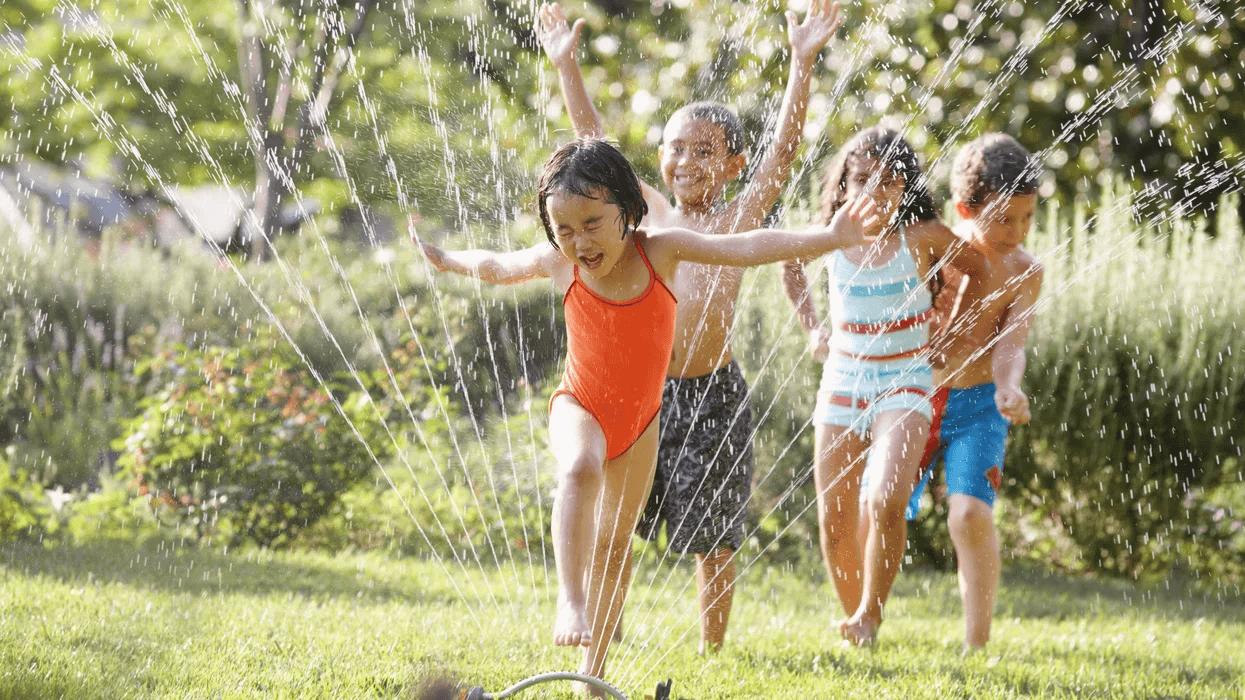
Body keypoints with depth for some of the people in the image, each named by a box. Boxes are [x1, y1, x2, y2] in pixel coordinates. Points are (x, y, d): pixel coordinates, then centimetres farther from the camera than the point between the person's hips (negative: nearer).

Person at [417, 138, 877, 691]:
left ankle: (594, 666, 23)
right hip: (580, 406, -2)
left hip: (639, 417, 2)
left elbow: (745, 248, -26)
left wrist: (827, 237, -36)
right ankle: (570, 598, -40)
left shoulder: (659, 250, -19)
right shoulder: (557, 264, -16)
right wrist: (446, 260, 22)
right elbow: (498, 267, 6)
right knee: (580, 468, -37)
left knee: (616, 540, 12)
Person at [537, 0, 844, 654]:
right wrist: (566, 64, 5)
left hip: (712, 397, -3)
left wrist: (802, 62, -19)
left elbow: (785, 144, -9)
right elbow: (593, 139, 10)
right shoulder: (647, 210, 8)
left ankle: (711, 656, 15)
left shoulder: (737, 220, 0)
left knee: (712, 538, 4)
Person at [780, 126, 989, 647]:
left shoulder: (922, 238, -9)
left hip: (905, 384, -3)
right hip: (842, 382, 3)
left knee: (886, 500, -26)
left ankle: (872, 613, -8)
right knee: (834, 521, 4)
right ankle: (854, 622, 25)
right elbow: (790, 264, 21)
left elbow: (983, 271, 5)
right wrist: (811, 328, 15)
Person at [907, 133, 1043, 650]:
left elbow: (1009, 347, -13)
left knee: (971, 515, -20)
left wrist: (1009, 391, -34)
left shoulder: (1025, 273, -6)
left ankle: (976, 644, -14)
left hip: (977, 408, -1)